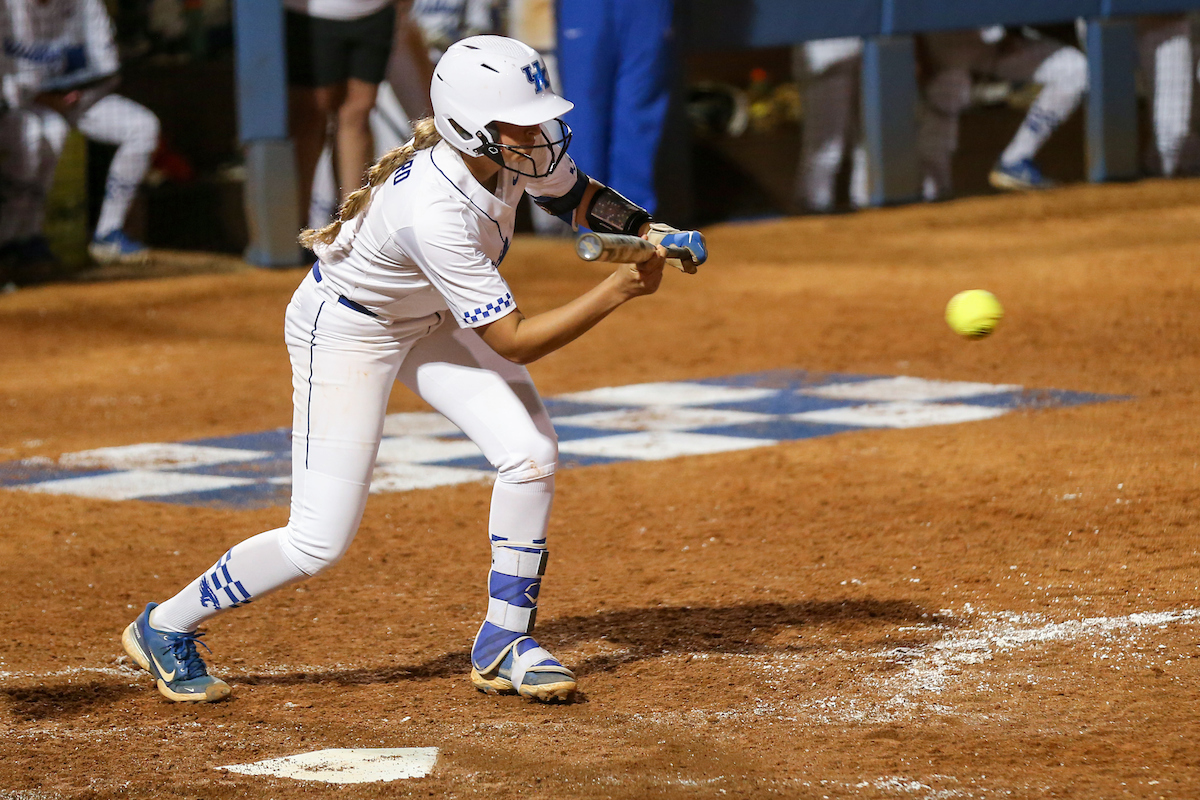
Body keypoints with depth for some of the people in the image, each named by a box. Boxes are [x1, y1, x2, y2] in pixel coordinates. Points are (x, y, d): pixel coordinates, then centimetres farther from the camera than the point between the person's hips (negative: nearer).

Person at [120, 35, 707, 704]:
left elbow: (578, 195, 6)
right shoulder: (435, 212, -41)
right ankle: (166, 628, 15)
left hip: (430, 318, 8)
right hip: (347, 330, -8)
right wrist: (618, 291, -34)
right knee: (320, 543, -7)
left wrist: (649, 231, -12)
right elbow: (514, 341, -34)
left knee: (531, 454, -9)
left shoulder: (522, 147, -19)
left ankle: (504, 645, 7)